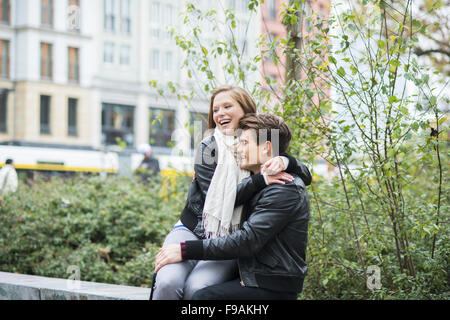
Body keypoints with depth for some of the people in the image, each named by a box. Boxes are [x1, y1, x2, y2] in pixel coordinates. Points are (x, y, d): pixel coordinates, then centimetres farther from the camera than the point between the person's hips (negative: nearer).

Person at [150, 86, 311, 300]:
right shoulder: (208, 148, 2)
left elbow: (306, 177, 4)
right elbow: (216, 198, -10)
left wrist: (284, 161, -18)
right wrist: (261, 180, -21)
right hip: (192, 231, 0)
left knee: (197, 288, -29)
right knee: (168, 283, -29)